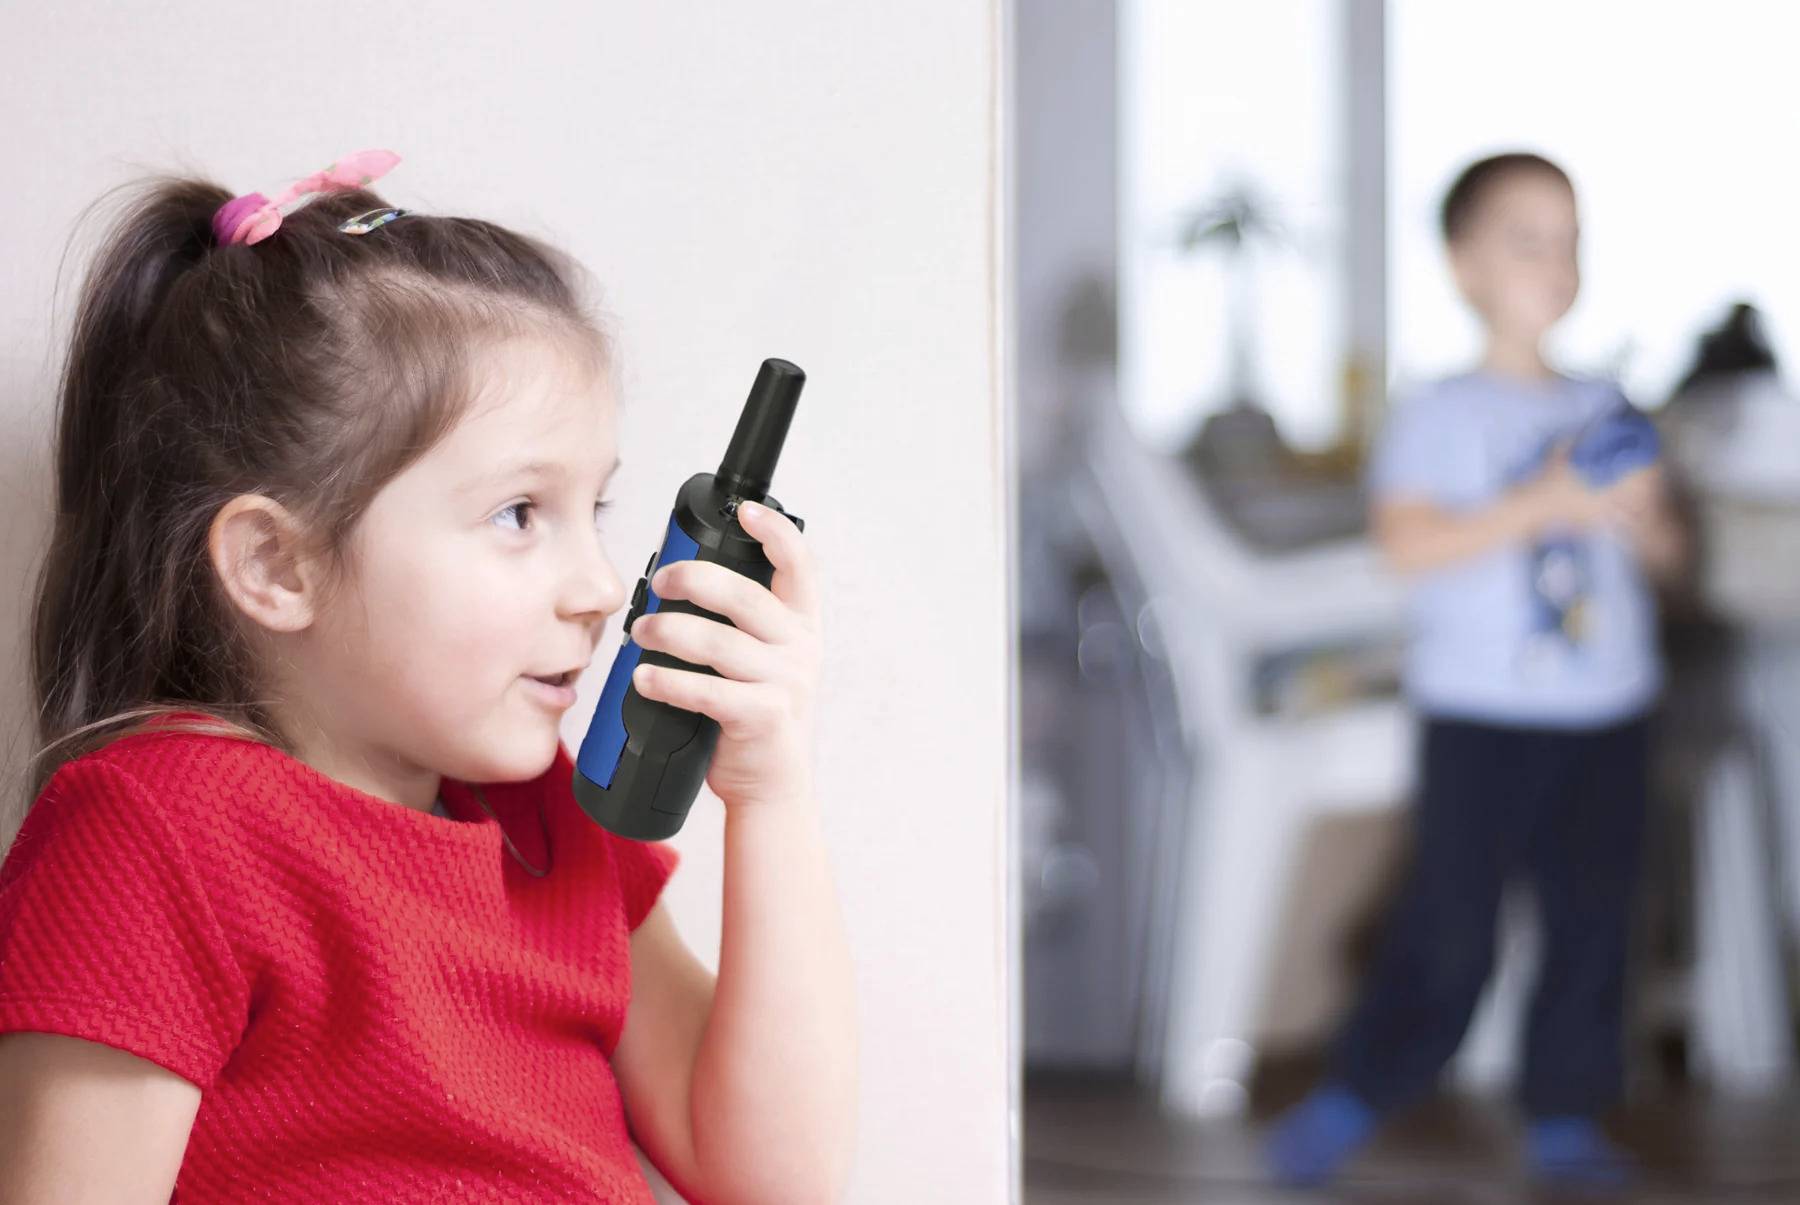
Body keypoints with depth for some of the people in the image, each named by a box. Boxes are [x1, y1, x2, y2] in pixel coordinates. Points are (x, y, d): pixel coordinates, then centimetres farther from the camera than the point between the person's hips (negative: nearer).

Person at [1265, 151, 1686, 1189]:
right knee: (1451, 927, -5)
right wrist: (1543, 505, -21)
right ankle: (1354, 1095, 9)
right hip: (1481, 715, -5)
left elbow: (1670, 555, 15)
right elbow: (1408, 541, -17)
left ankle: (1566, 1114, 17)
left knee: (1593, 918, 5)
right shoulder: (1443, 416, -4)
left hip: (1608, 712, 5)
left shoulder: (1607, 410, 11)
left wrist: (1643, 515, -8)